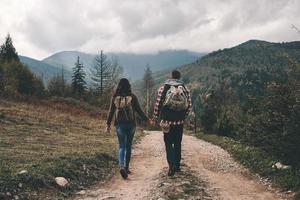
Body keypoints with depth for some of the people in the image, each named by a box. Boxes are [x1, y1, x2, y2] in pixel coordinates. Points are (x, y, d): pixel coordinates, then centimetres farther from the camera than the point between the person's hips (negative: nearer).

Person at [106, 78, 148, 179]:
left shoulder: (115, 97, 1)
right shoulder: (132, 97, -4)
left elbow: (111, 112, 4)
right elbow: (139, 110, -1)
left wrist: (108, 124, 12)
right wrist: (146, 119, 10)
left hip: (119, 124, 1)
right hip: (130, 124, -1)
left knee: (121, 146, 2)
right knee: (128, 146, 12)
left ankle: (122, 166, -18)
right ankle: (126, 167, 18)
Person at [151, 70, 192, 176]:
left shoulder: (163, 87, -1)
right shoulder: (185, 88, 5)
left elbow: (158, 103, -5)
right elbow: (189, 106, 3)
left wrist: (155, 118, 3)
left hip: (167, 120, -2)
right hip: (180, 121, 2)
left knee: (168, 142, 4)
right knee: (177, 143, 14)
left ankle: (172, 164, -12)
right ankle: (177, 165, 21)